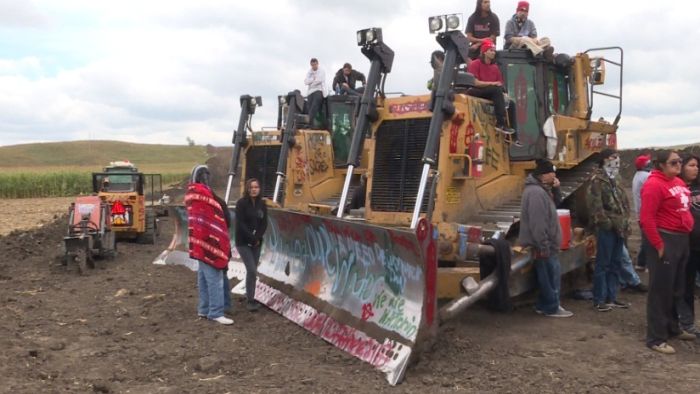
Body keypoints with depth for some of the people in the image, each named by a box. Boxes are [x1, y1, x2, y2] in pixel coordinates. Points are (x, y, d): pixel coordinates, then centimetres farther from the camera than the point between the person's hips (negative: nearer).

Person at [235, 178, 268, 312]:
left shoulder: (262, 204, 4)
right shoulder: (241, 203, -10)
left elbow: (264, 223, 1)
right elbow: (240, 224, -14)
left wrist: (257, 237, -13)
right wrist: (252, 238, -15)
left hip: (257, 242, 5)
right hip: (243, 242, -5)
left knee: (252, 270, 10)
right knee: (252, 270, -12)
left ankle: (249, 296, 22)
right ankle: (250, 301, -5)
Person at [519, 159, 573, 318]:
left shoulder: (540, 190, 14)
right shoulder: (536, 193, -22)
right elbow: (537, 224, -26)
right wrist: (544, 246, -25)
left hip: (545, 244, 11)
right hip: (542, 245, -11)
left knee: (547, 276, 16)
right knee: (551, 276, -2)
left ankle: (543, 306, 24)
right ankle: (552, 308, 8)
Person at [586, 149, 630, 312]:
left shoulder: (615, 179, 18)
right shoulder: (597, 179, -9)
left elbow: (624, 201, 21)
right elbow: (594, 203, -18)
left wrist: (626, 220, 11)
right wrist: (605, 222, -18)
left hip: (619, 227, 9)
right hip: (606, 228, -9)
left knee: (615, 264, 12)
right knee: (603, 264, -4)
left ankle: (611, 297, 21)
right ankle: (599, 300, 2)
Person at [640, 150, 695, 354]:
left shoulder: (678, 182, 12)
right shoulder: (654, 185, -16)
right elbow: (646, 218, -21)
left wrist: (685, 236, 14)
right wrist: (658, 245, -20)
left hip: (682, 239, 9)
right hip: (666, 240, -9)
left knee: (676, 289, 19)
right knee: (661, 290, -2)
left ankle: (672, 327, 35)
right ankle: (656, 338, 5)